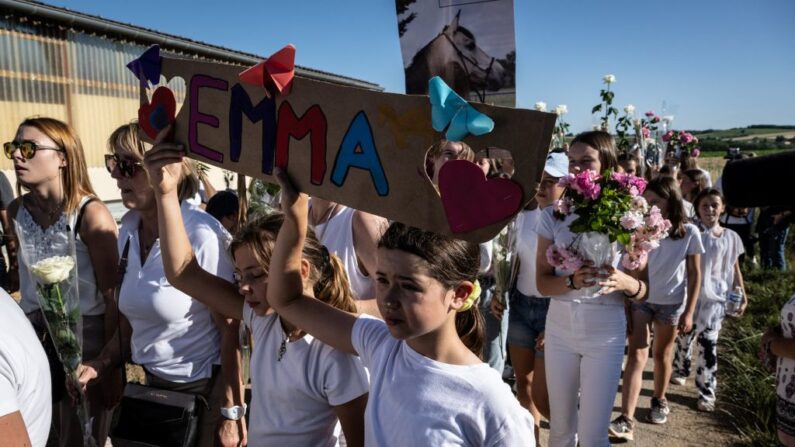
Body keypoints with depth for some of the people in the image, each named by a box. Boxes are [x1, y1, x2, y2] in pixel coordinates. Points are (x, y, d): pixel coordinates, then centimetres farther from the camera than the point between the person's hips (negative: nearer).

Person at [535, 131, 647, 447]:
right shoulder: (553, 215, -4)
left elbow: (643, 288, -3)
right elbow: (542, 283, -4)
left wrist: (624, 282, -25)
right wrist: (573, 281, -24)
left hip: (606, 333, -1)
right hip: (560, 329, 2)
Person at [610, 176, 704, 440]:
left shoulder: (689, 233, -8)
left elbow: (694, 275, -3)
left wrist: (689, 312, -6)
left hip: (671, 303, 0)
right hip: (640, 299, 0)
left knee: (662, 354, 14)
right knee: (636, 355, -7)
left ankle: (659, 400, 38)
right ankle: (626, 419, -10)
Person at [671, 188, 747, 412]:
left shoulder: (731, 238, 1)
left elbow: (735, 269, 8)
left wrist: (742, 295, 4)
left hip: (715, 298, 0)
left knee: (708, 345, -2)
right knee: (684, 337, 14)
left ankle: (706, 392, 7)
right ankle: (680, 370, 40)